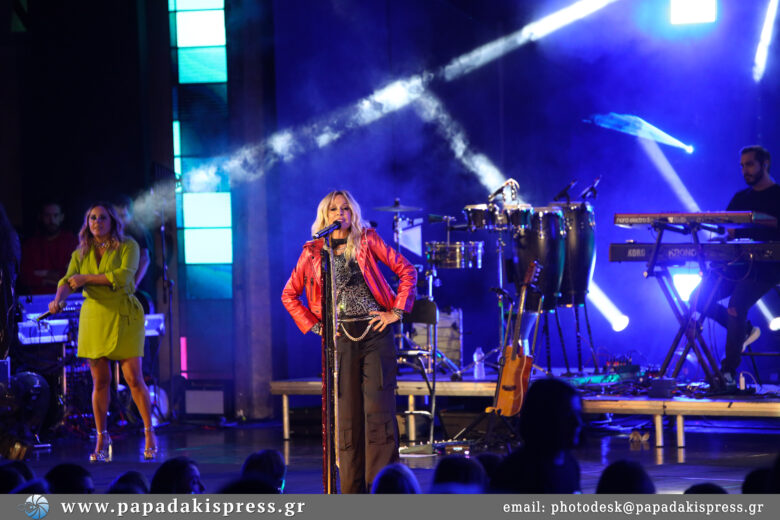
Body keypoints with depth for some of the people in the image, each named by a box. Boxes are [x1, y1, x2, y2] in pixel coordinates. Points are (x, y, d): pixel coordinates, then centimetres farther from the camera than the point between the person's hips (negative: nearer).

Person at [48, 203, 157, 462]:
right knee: (100, 381, 3)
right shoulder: (80, 254, 12)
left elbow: (123, 275, -14)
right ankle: (101, 438, 10)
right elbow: (68, 281, -1)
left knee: (134, 378, -6)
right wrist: (58, 299, -23)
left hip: (124, 317, -3)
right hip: (94, 318, 3)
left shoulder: (127, 246, 1)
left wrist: (86, 278, -12)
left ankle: (149, 433, 6)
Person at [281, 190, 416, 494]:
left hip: (376, 333, -1)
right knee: (347, 414, 2)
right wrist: (313, 325, 4)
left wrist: (397, 311, -3)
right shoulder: (313, 252, 7)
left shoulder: (368, 241, 4)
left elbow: (407, 271, 4)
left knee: (379, 410, -6)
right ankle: (352, 492, 8)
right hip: (340, 338, 1)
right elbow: (289, 295, 14)